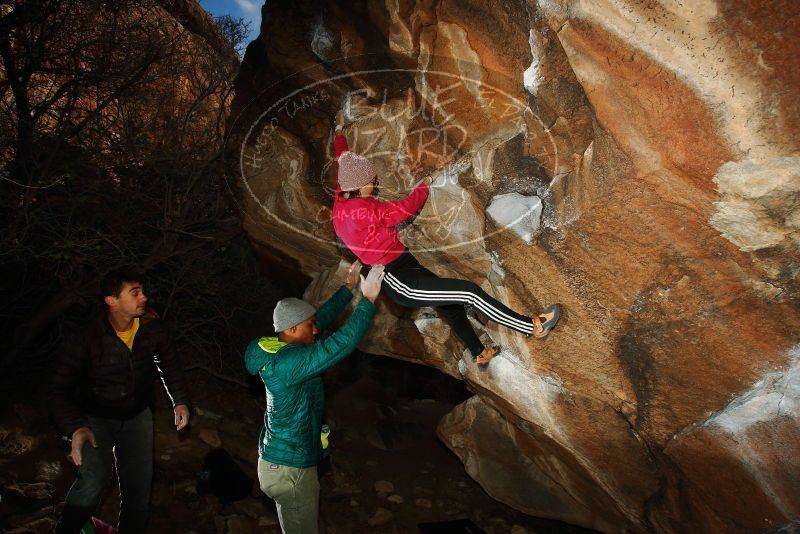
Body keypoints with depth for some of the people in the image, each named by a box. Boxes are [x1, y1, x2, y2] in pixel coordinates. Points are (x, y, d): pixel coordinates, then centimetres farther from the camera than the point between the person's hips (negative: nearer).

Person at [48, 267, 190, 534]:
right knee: (93, 478, -21)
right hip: (96, 418, -3)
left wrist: (179, 401, -1)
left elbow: (167, 363, 5)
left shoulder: (153, 328, -14)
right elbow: (59, 390, -22)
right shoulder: (87, 338, -25)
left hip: (137, 415, 3)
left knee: (138, 486, 7)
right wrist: (76, 428, -37)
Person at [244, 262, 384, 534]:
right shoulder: (287, 363, -29)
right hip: (290, 469, -10)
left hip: (280, 460, 10)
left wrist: (348, 288, 12)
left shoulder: (278, 349, 0)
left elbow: (323, 317, 9)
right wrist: (368, 299, -30)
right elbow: (340, 345, -35)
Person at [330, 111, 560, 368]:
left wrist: (339, 130, 38)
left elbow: (343, 161, 22)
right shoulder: (360, 210, -24)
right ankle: (533, 327, -7)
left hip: (398, 272, 11)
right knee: (469, 291, -15)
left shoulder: (342, 198, 5)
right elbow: (405, 208, -18)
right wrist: (426, 184, 1)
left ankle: (479, 354, 42)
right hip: (401, 281, -11)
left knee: (451, 300, 25)